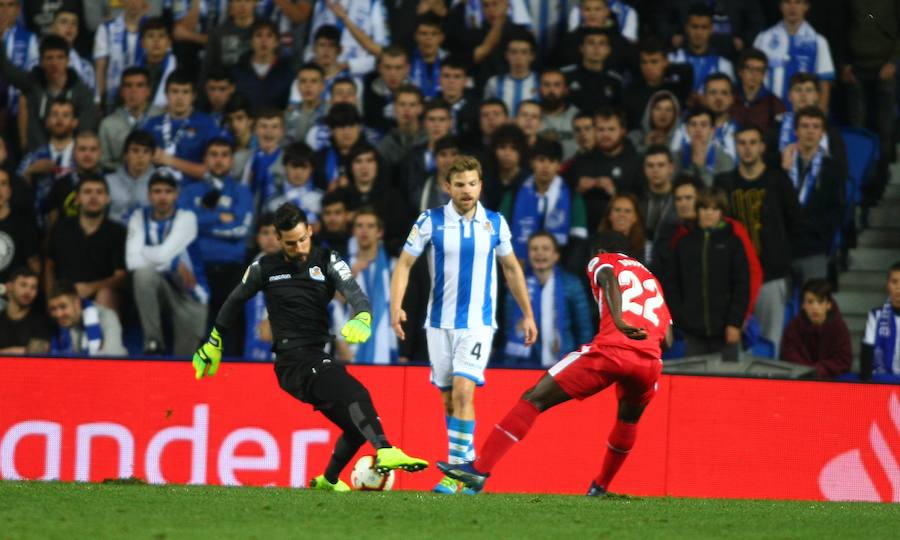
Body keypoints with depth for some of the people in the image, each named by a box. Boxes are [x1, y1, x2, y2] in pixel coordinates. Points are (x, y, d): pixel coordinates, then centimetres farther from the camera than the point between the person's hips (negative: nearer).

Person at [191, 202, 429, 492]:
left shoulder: (327, 261, 5)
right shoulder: (265, 267, 4)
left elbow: (356, 295, -9)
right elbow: (235, 301, 20)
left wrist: (361, 319, -32)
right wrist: (214, 343, 27)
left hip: (320, 357, 5)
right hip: (292, 361, -5)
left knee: (357, 425, 4)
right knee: (355, 393, -29)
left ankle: (328, 480, 28)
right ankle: (385, 451, -46)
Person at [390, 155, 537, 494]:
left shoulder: (495, 223, 1)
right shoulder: (430, 221, -3)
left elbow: (511, 268, 14)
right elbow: (404, 263, 0)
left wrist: (527, 314, 15)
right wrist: (396, 306, -14)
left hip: (478, 323, -2)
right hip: (440, 322, 2)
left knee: (463, 391, -17)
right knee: (448, 398, 7)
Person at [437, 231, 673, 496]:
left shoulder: (601, 261, 22)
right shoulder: (651, 278, 36)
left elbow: (610, 279, -5)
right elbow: (667, 340, 25)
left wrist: (618, 321, -20)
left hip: (611, 350, -5)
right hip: (650, 360, 5)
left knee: (535, 399, 1)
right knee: (628, 419, 36)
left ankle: (480, 468, -7)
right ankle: (600, 486, 41)